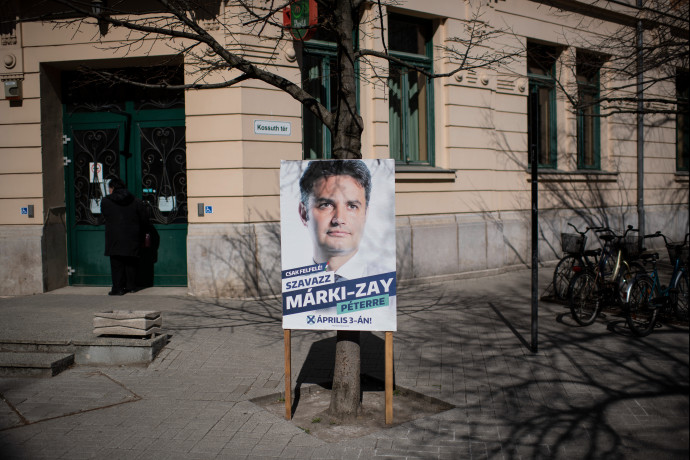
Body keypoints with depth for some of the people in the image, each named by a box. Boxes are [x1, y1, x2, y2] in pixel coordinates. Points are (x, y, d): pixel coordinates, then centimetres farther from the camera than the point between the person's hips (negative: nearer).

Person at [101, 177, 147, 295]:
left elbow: (104, 215, 10)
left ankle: (118, 288, 1)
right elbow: (143, 220, 6)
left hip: (114, 239, -2)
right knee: (131, 263, 13)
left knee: (116, 264, 3)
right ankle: (131, 286, 19)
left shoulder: (105, 201, -4)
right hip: (132, 239, 2)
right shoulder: (135, 201, 2)